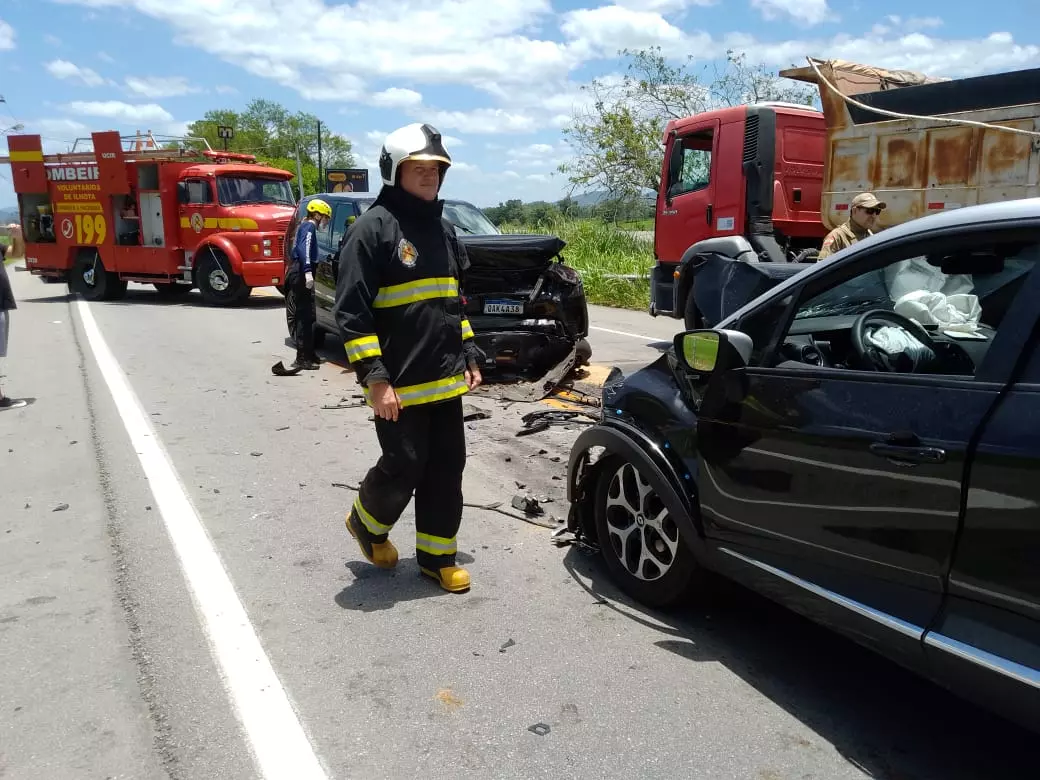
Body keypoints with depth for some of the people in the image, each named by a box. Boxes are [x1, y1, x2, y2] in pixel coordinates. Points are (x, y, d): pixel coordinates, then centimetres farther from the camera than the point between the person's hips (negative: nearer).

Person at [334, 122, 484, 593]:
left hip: (445, 379, 7)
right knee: (404, 467, 0)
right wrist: (375, 377, -20)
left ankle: (437, 556, 23)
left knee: (446, 469, 9)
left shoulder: (442, 228, 14)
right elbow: (351, 312, -15)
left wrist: (469, 355, 17)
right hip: (399, 384, -7)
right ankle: (367, 522, 31)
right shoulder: (373, 227, -10)